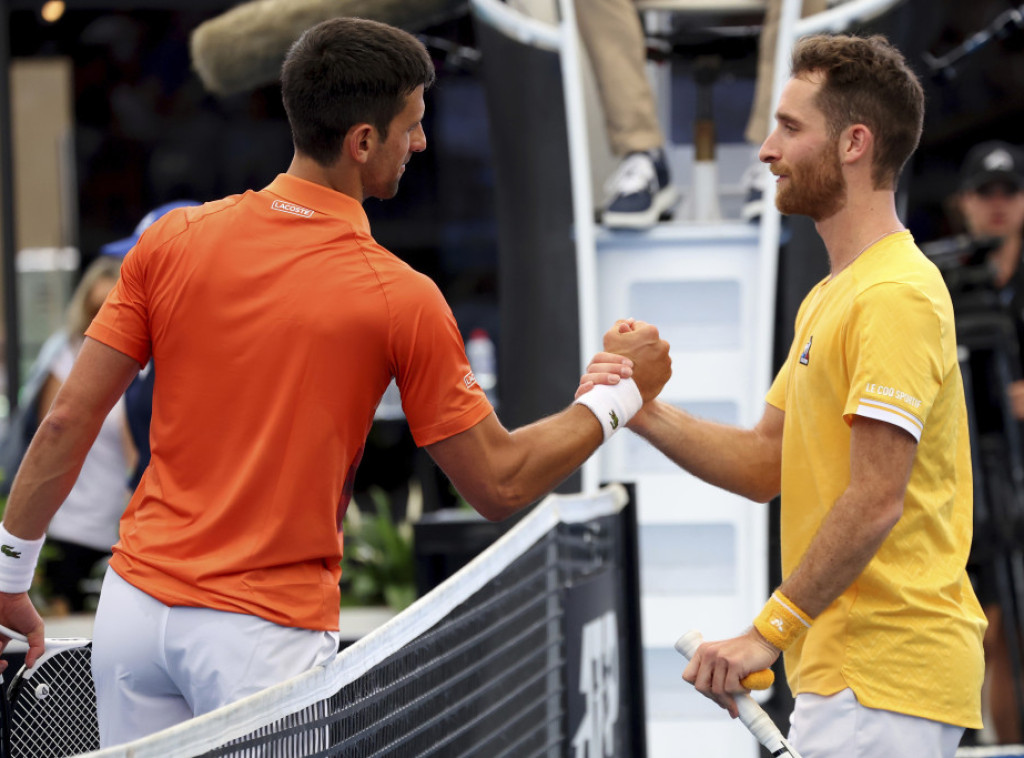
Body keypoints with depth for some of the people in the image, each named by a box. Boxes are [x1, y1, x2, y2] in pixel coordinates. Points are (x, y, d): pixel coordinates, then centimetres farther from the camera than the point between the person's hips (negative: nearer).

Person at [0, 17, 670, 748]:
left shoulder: (172, 241, 0)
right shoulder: (401, 299, -9)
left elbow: (67, 422, 1)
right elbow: (499, 484, -2)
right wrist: (623, 395, 11)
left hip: (135, 602, 4)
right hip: (267, 632, -4)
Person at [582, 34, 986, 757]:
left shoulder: (897, 296, -14)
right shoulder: (829, 297, 19)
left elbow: (875, 500, -21)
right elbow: (766, 464, 17)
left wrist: (769, 631, -20)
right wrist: (647, 413, 2)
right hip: (843, 664, 10)